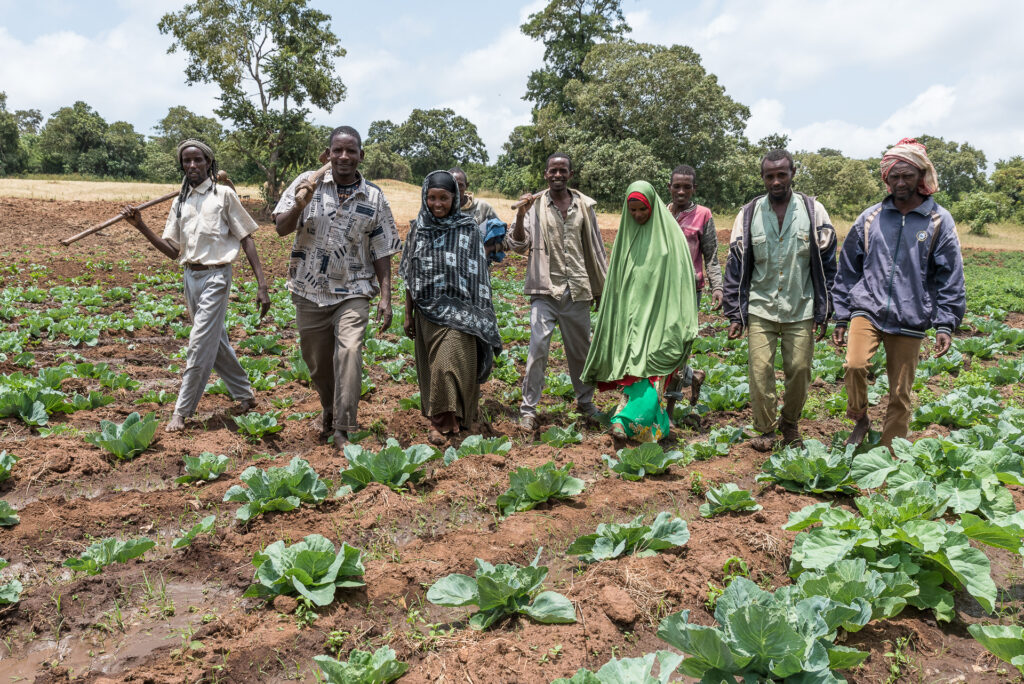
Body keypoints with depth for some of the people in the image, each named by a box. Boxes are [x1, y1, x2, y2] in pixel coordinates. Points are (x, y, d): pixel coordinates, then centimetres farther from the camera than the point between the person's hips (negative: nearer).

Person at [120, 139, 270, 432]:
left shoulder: (224, 194, -3)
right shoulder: (179, 202, 12)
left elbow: (246, 240, -6)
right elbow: (173, 251, 9)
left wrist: (261, 285, -13)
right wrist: (141, 226, -5)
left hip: (215, 277, -6)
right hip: (190, 277, 6)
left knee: (200, 345, -6)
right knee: (217, 342, 14)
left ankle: (182, 411, 2)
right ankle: (245, 395, 30)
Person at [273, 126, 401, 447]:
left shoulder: (374, 198, 1)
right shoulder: (308, 183, 0)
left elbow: (381, 253, 3)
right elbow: (282, 228, -2)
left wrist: (385, 298, -4)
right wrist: (299, 206, -23)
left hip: (352, 291, -1)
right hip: (309, 291, 2)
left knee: (349, 352, -21)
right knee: (317, 361, 13)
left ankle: (343, 430, -14)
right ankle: (329, 409, 41)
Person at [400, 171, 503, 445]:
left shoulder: (468, 228, -3)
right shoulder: (418, 228, 5)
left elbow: (477, 274, -1)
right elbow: (410, 276, 10)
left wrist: (480, 317, -3)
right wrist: (408, 314, 9)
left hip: (457, 311, -3)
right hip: (427, 310, 4)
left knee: (449, 364, -13)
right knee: (432, 367, 9)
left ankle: (443, 422, -2)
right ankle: (445, 419, 23)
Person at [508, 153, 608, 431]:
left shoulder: (584, 205, 8)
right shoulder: (534, 205, 2)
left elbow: (596, 249, 13)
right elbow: (518, 245, -3)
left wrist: (601, 288, 13)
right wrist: (521, 215, -18)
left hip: (577, 290, 3)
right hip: (545, 290, -2)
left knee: (581, 349, 13)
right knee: (538, 348, -10)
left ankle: (586, 402, 31)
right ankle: (528, 409, 0)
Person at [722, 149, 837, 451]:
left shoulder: (813, 210, 2)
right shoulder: (749, 214, 3)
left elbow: (827, 264, 5)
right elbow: (736, 267, 6)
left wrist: (824, 311, 1)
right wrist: (735, 314, 2)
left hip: (801, 310, 0)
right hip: (760, 308, 0)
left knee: (799, 369, 3)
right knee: (760, 369, -4)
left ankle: (790, 421, 28)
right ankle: (765, 429, 14)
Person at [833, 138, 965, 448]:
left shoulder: (939, 220, 2)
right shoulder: (870, 218, 6)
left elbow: (950, 278, 3)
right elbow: (848, 269, 12)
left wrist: (945, 324, -5)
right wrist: (841, 317, 9)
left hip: (910, 320, 0)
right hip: (867, 309, 1)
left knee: (900, 393, 5)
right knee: (855, 364, -24)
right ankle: (860, 419, 4)